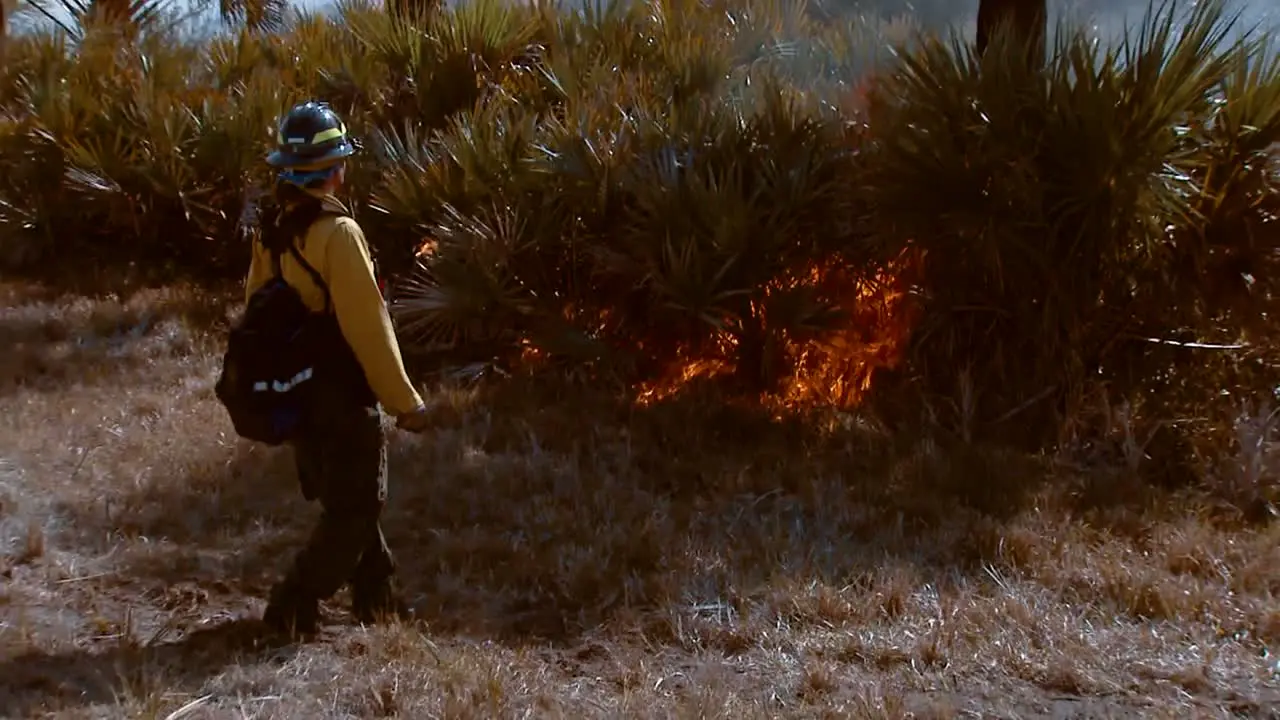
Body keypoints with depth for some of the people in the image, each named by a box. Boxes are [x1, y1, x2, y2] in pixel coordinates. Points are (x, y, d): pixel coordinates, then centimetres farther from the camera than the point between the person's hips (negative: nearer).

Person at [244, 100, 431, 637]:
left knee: (347, 502, 21)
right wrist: (404, 402, -15)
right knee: (355, 511, 4)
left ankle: (376, 596, 31)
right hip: (340, 395, -8)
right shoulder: (337, 233, -22)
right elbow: (368, 327, -23)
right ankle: (292, 608, 2)